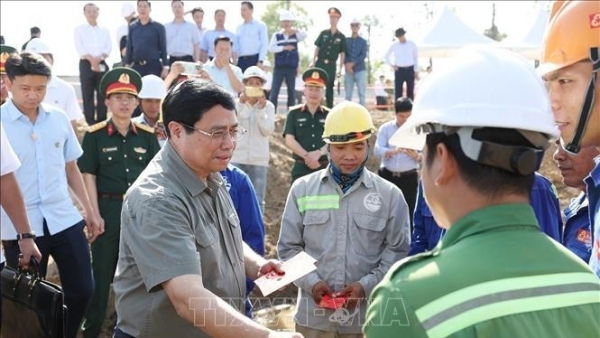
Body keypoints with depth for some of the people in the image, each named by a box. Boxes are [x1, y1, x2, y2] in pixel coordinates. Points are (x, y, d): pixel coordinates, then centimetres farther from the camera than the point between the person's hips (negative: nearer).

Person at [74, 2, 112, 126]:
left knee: (102, 93, 0)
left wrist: (99, 58, -15)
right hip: (86, 64, -2)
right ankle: (90, 122, -2)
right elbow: (79, 47, -4)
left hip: (102, 64, 2)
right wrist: (91, 59, -18)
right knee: (88, 94, -4)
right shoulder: (79, 29, 9)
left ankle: (102, 121, 4)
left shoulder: (104, 30, 15)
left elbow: (109, 47, 3)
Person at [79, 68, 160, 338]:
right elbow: (89, 177, -5)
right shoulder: (95, 135, -3)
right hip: (108, 208, -3)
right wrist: (95, 214, -11)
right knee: (102, 270, 5)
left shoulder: (147, 136, 5)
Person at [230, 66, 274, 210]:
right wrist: (241, 104, -20)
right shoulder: (237, 103, 3)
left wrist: (261, 109, -15)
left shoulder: (268, 106, 5)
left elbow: (268, 130, -5)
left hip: (259, 160, 1)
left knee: (257, 201, 5)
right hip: (237, 158, -1)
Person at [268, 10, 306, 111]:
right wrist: (284, 47, -19)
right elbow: (271, 48, -9)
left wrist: (296, 30, -31)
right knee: (274, 90, -4)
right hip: (279, 67, -2)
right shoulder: (276, 35, 3)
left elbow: (305, 35, -14)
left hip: (292, 68, 2)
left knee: (291, 91, 7)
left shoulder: (295, 35, 6)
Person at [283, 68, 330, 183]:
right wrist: (307, 156, -15)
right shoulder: (294, 113, 6)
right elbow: (289, 140, -3)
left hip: (324, 168, 1)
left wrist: (319, 153, -18)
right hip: (301, 167, -1)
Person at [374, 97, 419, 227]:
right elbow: (377, 150, -10)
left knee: (408, 212, 1)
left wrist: (416, 156, -25)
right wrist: (394, 151, -28)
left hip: (409, 178, -1)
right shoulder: (385, 128, 2)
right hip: (387, 176, 1)